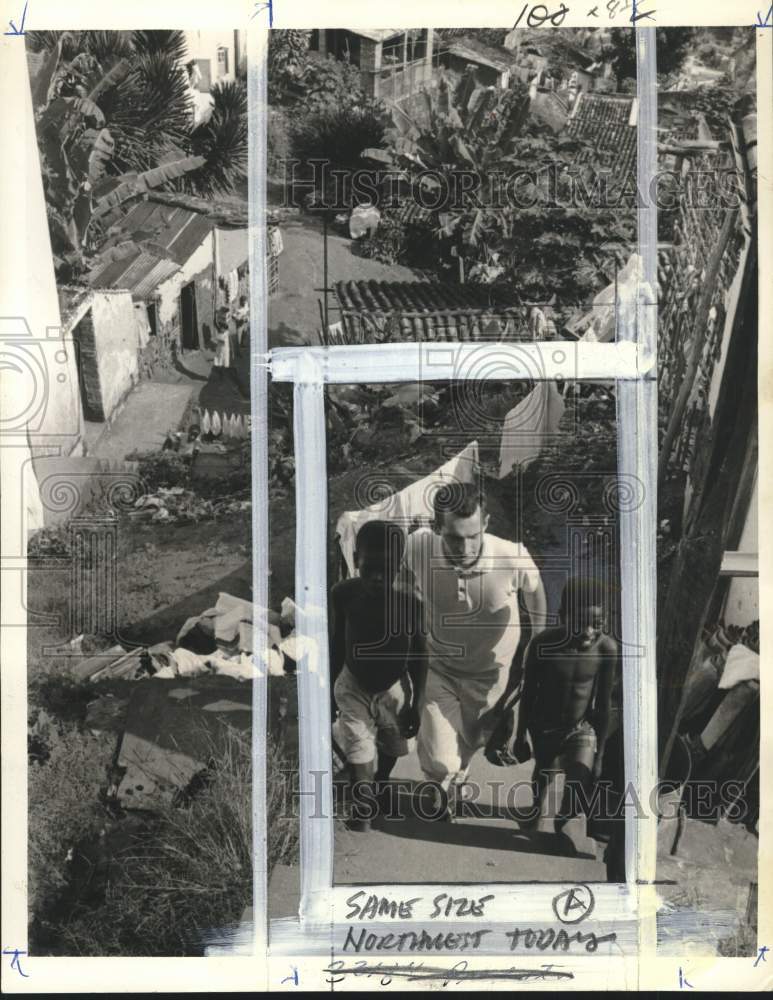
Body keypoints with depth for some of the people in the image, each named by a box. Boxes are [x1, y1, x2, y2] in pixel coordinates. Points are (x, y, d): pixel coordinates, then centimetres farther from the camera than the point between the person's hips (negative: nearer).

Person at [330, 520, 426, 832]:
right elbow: (338, 642, -6)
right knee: (359, 756, -4)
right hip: (353, 686, -1)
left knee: (390, 750, 22)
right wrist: (329, 689, 3)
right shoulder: (344, 594, -22)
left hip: (394, 689, 1)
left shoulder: (411, 603, -27)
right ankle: (362, 815, 16)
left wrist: (415, 704, -7)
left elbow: (418, 657, -13)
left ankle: (378, 792, 53)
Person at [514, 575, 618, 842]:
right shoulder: (543, 644, -26)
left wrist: (600, 755, -5)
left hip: (582, 728, 0)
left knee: (580, 786, -16)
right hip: (544, 726, 0)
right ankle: (537, 809, 59)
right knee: (543, 772, 24)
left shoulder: (607, 649, -23)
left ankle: (561, 824, 18)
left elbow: (604, 703, -11)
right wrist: (520, 738, -1)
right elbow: (528, 693, -11)